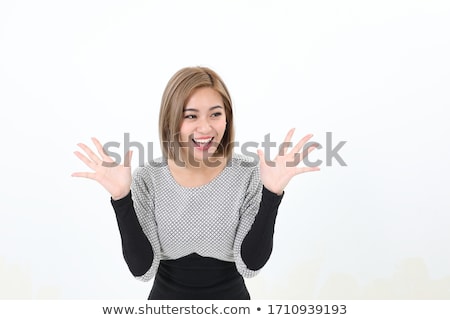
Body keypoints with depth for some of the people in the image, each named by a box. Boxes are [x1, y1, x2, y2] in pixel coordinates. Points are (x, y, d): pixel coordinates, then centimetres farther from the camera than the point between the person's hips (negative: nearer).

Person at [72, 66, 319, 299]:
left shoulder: (248, 174, -15)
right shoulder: (148, 178, -14)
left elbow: (251, 264, -18)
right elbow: (141, 268, -17)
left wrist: (271, 193, -27)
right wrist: (121, 199, -27)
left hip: (230, 296, 0)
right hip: (166, 295, 1)